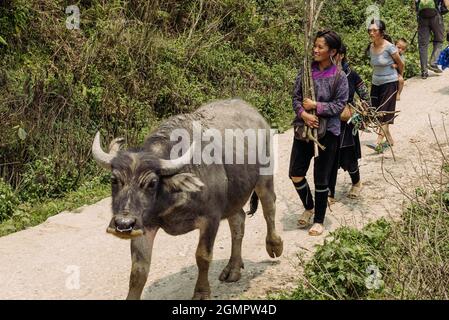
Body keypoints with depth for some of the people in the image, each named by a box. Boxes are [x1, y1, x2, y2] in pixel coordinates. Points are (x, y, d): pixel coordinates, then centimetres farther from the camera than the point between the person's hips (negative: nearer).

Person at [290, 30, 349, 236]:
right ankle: (309, 207, 33)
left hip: (327, 131, -4)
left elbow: (339, 105, -10)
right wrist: (303, 113, -17)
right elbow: (296, 96, 1)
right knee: (295, 174, 6)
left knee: (321, 179, 6)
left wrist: (316, 106, -19)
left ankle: (319, 221, 22)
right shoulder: (306, 70, 0)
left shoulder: (339, 77, -10)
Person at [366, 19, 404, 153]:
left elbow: (400, 64, -2)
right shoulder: (370, 48, 0)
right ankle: (389, 139, 19)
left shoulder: (389, 47, -16)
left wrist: (399, 75, 13)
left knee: (385, 114, -9)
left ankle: (379, 143, -15)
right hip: (376, 83, 6)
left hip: (389, 83, -6)